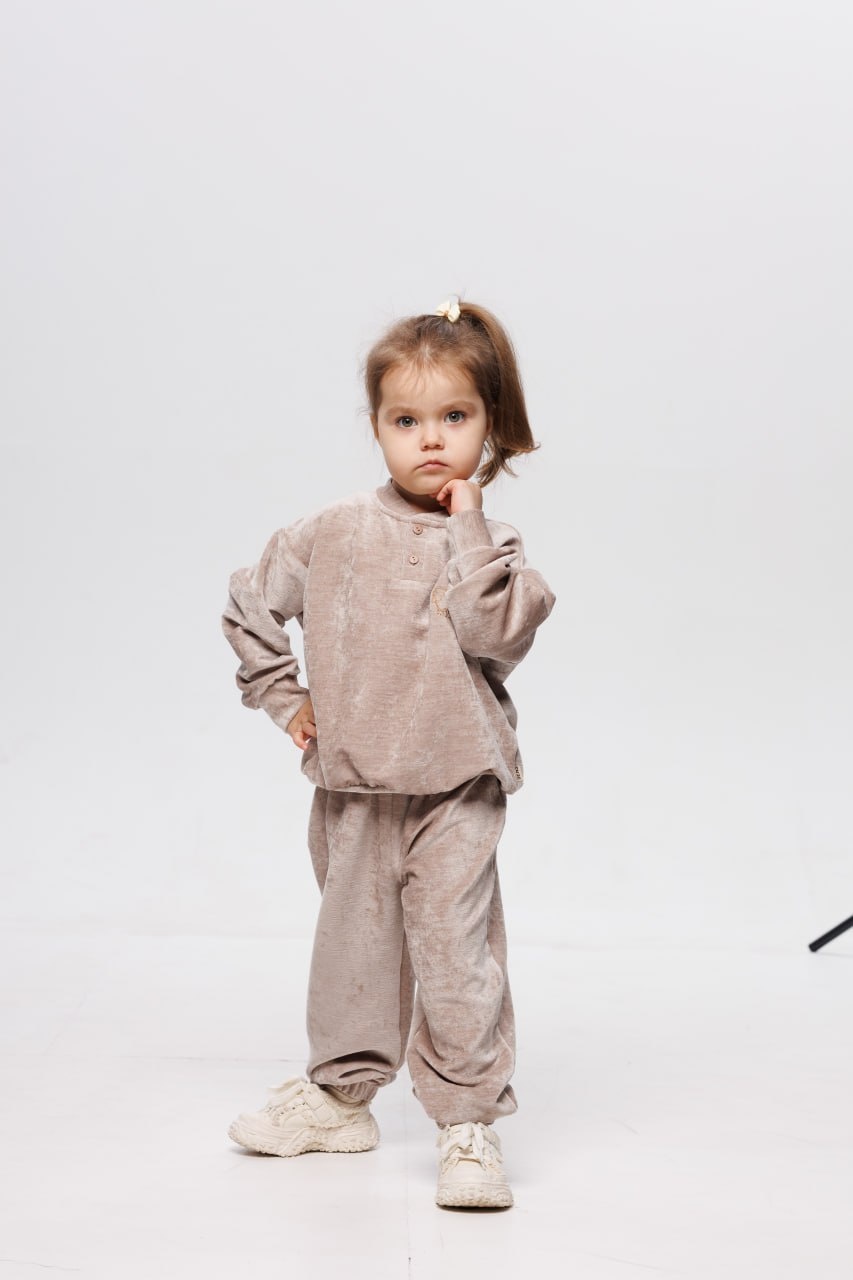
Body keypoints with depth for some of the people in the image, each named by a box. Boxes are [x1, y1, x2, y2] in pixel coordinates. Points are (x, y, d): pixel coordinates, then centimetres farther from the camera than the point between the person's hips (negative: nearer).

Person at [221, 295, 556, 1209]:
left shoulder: (489, 544, 0)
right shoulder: (335, 535, 3)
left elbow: (496, 629, -19)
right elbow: (251, 603, 14)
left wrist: (468, 521, -15)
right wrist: (285, 698, 8)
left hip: (454, 789, -3)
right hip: (352, 786, 3)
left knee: (455, 949, -7)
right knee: (353, 943, 15)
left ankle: (469, 1121, 3)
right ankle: (339, 1095, 33)